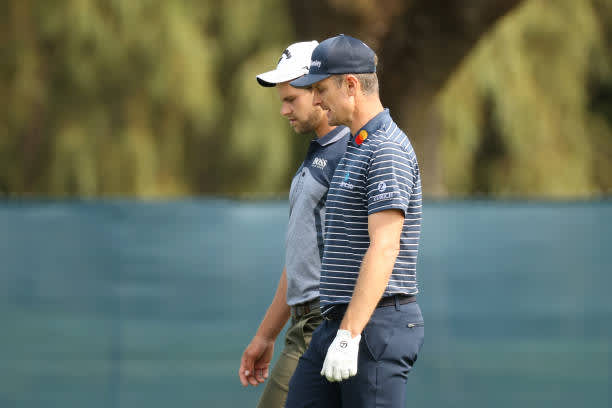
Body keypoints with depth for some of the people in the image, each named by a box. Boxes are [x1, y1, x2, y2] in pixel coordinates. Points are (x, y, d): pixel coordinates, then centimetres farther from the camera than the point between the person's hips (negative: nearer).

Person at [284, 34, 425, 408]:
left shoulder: (388, 151, -13)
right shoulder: (357, 148, 19)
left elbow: (384, 249, -23)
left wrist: (350, 335, -28)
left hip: (377, 324, -10)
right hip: (336, 322, 10)